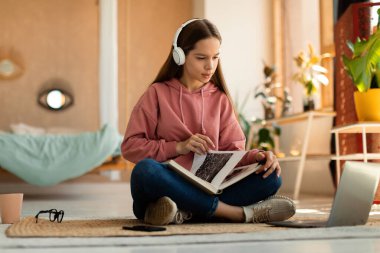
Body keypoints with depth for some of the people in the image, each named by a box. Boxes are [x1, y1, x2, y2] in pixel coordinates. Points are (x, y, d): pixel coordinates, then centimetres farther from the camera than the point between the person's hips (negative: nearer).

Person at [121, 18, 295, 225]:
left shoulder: (220, 99, 13)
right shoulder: (158, 93, 4)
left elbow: (232, 150, 7)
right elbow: (130, 146, -2)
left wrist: (256, 156, -14)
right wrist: (178, 147, -13)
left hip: (206, 190, 3)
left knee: (270, 177, -19)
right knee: (145, 170, -37)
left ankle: (185, 213, -32)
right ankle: (242, 213, -32)